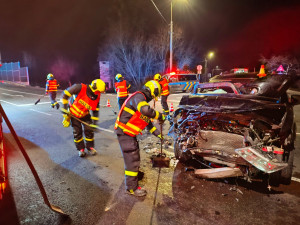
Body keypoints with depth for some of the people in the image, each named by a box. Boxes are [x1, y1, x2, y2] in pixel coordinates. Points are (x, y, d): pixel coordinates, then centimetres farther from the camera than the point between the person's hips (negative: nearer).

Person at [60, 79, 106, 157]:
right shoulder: (80, 88, -32)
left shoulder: (97, 97, -16)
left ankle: (90, 146, 21)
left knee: (89, 130, -1)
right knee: (77, 132, 1)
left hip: (85, 115, 3)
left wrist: (94, 123, -10)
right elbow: (65, 94, -24)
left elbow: (95, 111, -6)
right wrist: (64, 109, -21)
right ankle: (80, 148, 20)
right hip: (73, 113, -3)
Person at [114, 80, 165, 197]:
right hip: (124, 132, -10)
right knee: (132, 159, -3)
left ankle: (135, 173, 49)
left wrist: (157, 133, 22)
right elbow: (146, 110, -39)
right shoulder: (138, 96, -16)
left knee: (135, 155, 26)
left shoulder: (143, 99, 16)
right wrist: (160, 116, -24)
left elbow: (147, 121, 23)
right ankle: (131, 187, 10)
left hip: (130, 133, 10)